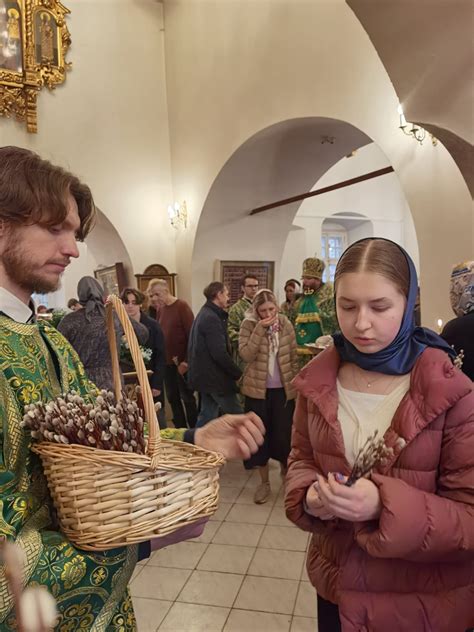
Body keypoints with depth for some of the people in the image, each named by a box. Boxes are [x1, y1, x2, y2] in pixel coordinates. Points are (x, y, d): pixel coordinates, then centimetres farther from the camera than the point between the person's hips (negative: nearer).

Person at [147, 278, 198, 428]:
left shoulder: (182, 306, -12)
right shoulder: (160, 309, 9)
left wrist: (186, 361, -18)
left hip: (182, 362, -7)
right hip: (167, 362, 7)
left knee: (187, 397, 2)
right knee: (172, 397, 13)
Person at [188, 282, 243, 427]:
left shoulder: (204, 315, 13)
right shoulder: (212, 318, -19)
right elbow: (220, 353, -24)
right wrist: (238, 373, -14)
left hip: (205, 375, 10)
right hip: (214, 376, -10)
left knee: (207, 415, 16)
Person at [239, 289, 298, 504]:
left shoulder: (285, 324, -1)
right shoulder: (249, 325, -7)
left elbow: (293, 357, 5)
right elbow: (245, 355, -20)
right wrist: (260, 329, -24)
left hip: (283, 389, 1)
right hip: (257, 389, -1)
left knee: (284, 433, 6)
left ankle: (285, 469, 36)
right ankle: (264, 482, 24)